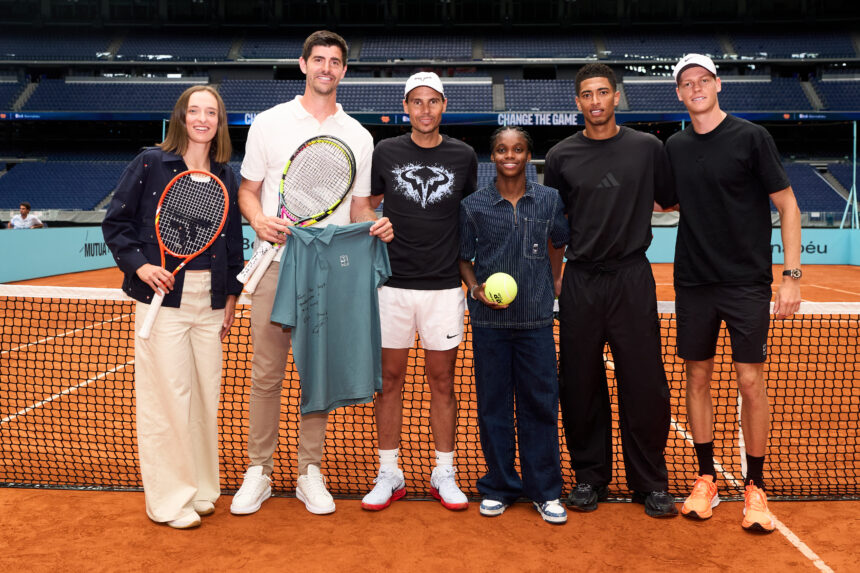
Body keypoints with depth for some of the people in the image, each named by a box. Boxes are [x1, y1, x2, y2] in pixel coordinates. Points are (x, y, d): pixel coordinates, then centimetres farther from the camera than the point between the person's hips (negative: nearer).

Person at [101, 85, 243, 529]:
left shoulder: (225, 175, 10)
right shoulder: (150, 164, -1)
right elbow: (116, 222, 1)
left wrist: (232, 295, 12)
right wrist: (139, 264, -14)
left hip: (210, 300, 4)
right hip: (163, 296, -4)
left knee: (206, 393, 9)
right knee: (167, 396, -2)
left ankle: (200, 491, 25)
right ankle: (169, 500, 14)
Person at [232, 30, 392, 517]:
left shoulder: (359, 135, 11)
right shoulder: (269, 123, 7)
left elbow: (357, 206, 14)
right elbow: (247, 191, 9)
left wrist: (376, 223, -8)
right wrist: (260, 220, -12)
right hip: (277, 263, -1)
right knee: (266, 373, 2)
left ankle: (311, 473, 20)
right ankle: (258, 472, 18)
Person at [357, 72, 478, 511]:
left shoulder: (464, 156, 6)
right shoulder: (385, 153, 5)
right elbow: (365, 207, 13)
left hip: (444, 286, 0)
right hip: (392, 283, 0)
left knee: (441, 380, 7)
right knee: (390, 378, 6)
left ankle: (444, 474, 21)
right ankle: (389, 474, 19)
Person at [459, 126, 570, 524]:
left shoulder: (549, 200, 4)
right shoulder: (473, 205, 1)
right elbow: (463, 258, 7)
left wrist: (554, 283, 14)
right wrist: (476, 288, -8)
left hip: (536, 317, 1)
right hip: (489, 320, 0)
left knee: (540, 402, 4)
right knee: (493, 404, 6)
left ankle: (544, 490, 18)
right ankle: (498, 487, 22)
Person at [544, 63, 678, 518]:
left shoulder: (647, 148, 5)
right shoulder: (561, 156, 6)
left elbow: (670, 201, 15)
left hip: (632, 278, 0)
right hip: (580, 281, 1)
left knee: (644, 384, 1)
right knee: (580, 384, 6)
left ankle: (651, 483, 18)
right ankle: (589, 476, 22)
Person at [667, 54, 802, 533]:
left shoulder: (751, 137, -5)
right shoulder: (675, 146, 8)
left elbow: (787, 205, -4)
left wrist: (792, 274, -11)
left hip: (747, 282, -4)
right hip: (694, 282, 4)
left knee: (751, 382, -2)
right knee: (698, 377, 8)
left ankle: (756, 488, 14)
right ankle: (707, 480, 21)